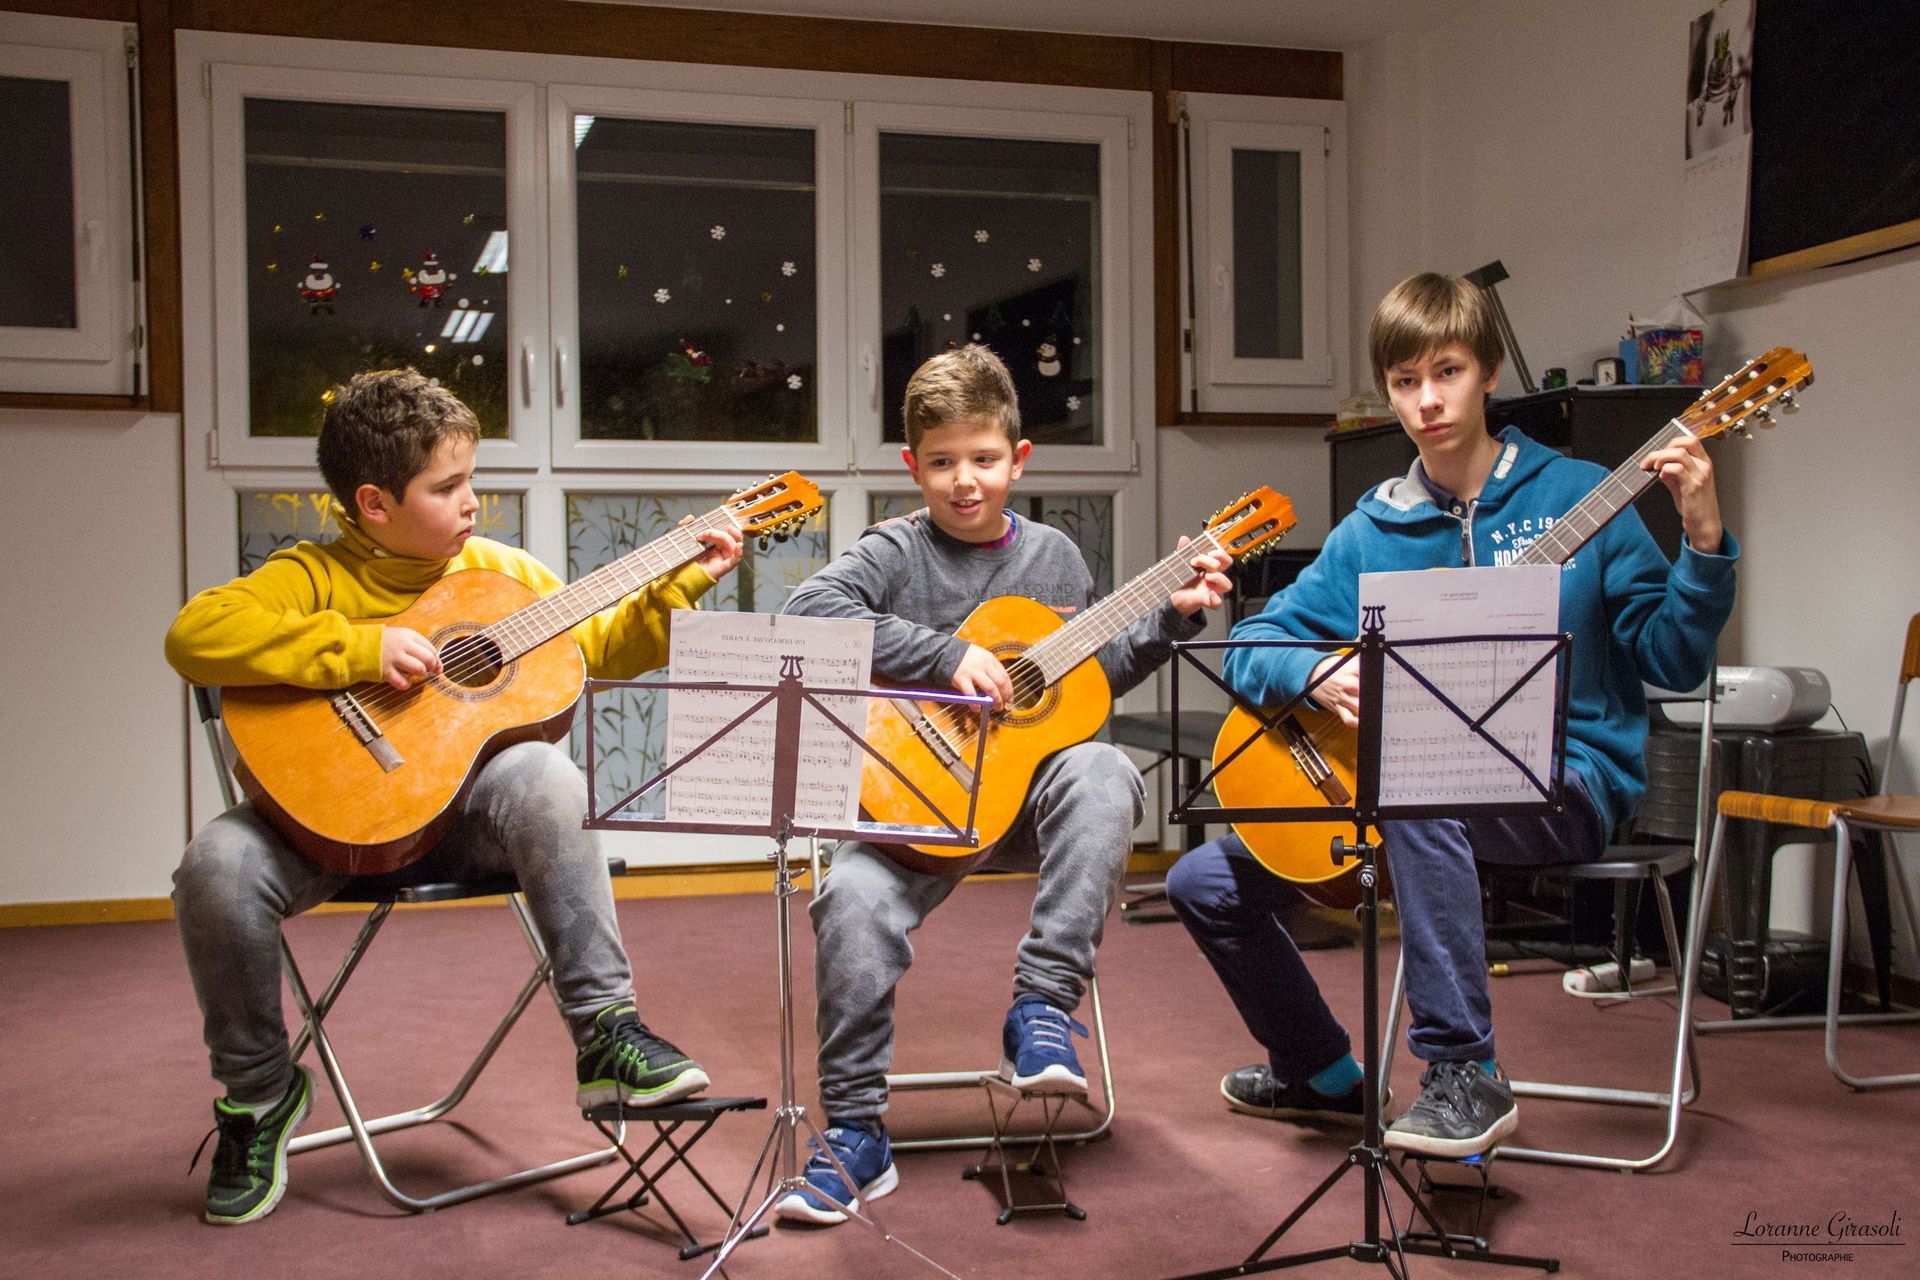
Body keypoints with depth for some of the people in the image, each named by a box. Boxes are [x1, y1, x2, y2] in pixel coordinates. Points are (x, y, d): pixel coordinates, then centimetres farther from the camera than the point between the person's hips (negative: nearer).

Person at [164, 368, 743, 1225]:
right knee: (216, 866, -26)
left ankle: (606, 1034, -23)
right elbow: (194, 635, -20)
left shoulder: (502, 572, 10)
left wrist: (679, 586, 7)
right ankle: (259, 1090, 1)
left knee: (544, 777, -31)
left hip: (468, 806, 1)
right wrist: (359, 648, -26)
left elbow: (600, 647, 19)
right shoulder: (315, 575, -3)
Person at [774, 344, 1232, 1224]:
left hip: (1031, 785, 2)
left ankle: (1042, 1008, -25)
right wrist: (948, 657, -24)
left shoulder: (1053, 556, 13)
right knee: (855, 899, -28)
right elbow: (809, 610, -20)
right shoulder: (895, 552, 1)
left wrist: (1171, 616, 12)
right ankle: (857, 1135, -11)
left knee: (1103, 773, -31)